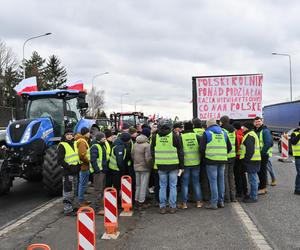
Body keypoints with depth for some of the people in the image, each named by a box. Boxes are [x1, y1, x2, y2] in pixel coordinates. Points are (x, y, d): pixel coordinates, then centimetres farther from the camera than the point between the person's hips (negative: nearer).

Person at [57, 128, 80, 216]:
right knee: (68, 191, -4)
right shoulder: (62, 145, -11)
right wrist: (69, 166, -20)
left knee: (73, 191, 17)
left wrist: (78, 165, 7)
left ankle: (70, 207, 30)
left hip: (75, 172, 8)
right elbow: (60, 161, -16)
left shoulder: (74, 144, 13)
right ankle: (67, 210, 3)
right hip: (67, 172, -8)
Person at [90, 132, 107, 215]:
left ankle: (101, 205, 27)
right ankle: (98, 208, -4)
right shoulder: (95, 147, -14)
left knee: (102, 189, 16)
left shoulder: (102, 146, 17)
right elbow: (93, 160, -20)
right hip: (98, 171, -10)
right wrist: (97, 170, -22)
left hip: (103, 170, 10)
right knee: (98, 190, -7)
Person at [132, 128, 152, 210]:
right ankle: (141, 202, 8)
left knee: (138, 185, 18)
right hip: (145, 168, -7)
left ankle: (137, 200, 27)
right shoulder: (147, 145, -18)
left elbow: (132, 155, 8)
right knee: (143, 186, 3)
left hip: (136, 167, 7)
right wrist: (150, 166, -7)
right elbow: (148, 158, -21)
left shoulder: (135, 144, 3)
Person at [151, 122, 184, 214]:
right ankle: (172, 207, 12)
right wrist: (181, 166, 5)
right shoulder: (174, 136, -5)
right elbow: (180, 152, -2)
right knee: (173, 186, 8)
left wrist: (155, 160, 23)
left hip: (161, 166, 2)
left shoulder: (155, 137, 2)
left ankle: (162, 207, 13)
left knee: (162, 186, 11)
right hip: (173, 165, -2)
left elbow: (152, 151, 11)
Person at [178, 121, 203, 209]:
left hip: (185, 163, -2)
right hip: (196, 162, 2)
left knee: (185, 183, 6)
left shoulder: (181, 137, -8)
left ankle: (184, 203, 9)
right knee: (196, 182, 13)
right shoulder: (197, 136, -3)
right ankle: (198, 202, 18)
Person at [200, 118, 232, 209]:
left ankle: (214, 203, -1)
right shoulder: (223, 133, 14)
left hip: (211, 160, -5)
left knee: (213, 181, -2)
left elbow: (202, 148, -6)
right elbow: (229, 147, 16)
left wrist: (205, 155, 10)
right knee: (221, 180, 12)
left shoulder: (207, 133, -2)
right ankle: (221, 201, 19)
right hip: (222, 160, 5)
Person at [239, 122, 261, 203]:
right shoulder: (251, 134, 20)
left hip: (251, 161, -11)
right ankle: (252, 195, 25)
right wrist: (246, 159, 23)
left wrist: (246, 159, -19)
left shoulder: (250, 136, -15)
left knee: (252, 179, -6)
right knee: (252, 179, 16)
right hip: (252, 160, 11)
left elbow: (250, 149, -23)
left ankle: (253, 197, -1)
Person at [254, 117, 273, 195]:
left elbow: (268, 143, -19)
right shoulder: (255, 131, 16)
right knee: (259, 171, 13)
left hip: (263, 155, -8)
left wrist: (262, 152, -20)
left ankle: (262, 188, 2)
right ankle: (263, 186, 24)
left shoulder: (265, 131, -11)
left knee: (262, 171, -4)